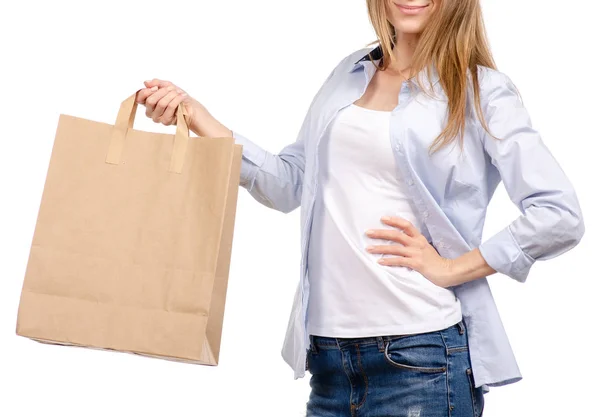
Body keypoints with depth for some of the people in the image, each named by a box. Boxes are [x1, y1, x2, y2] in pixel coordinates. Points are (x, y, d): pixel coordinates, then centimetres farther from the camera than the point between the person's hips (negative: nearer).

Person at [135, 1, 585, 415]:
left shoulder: (482, 89, -3)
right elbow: (290, 184, 9)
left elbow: (560, 215, -10)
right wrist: (196, 116, 2)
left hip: (421, 350, -4)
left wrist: (451, 268, -10)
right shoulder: (350, 73, 13)